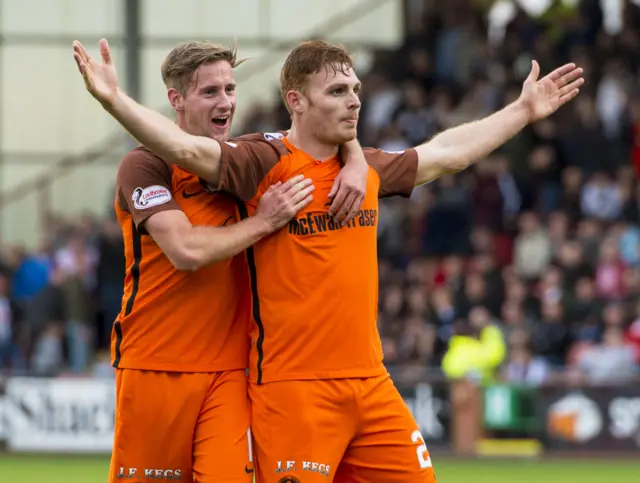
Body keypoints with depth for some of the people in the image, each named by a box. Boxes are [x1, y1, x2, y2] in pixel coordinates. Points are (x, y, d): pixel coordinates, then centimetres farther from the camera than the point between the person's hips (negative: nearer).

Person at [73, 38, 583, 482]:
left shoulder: (367, 168, 13)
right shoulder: (264, 163, -7)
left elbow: (446, 153, 29)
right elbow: (188, 149, -22)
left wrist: (524, 111, 37)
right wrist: (115, 100, -37)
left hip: (371, 381, 7)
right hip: (293, 390, -7)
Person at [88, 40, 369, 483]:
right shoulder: (145, 166, -7)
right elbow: (187, 250, -21)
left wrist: (353, 167, -4)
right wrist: (264, 222, -15)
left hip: (229, 371, 3)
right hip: (155, 367, -3)